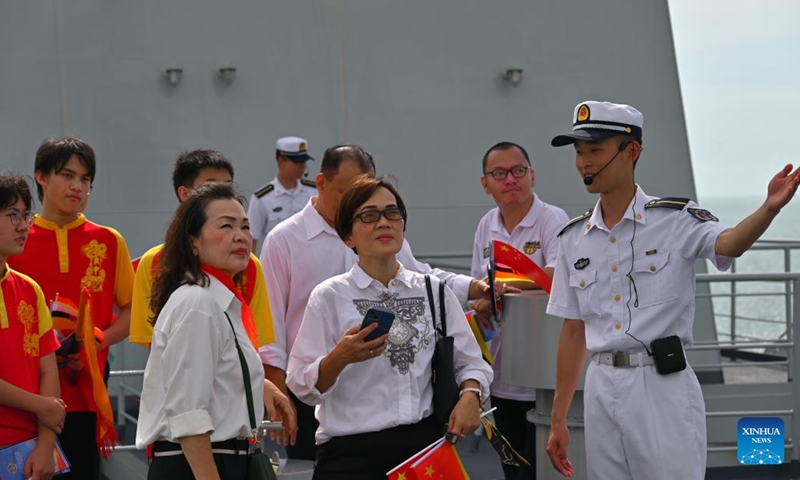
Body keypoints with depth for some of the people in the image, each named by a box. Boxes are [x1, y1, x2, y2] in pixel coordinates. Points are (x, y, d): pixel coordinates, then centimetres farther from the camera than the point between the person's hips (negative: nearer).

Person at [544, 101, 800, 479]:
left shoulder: (676, 220, -5)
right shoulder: (574, 238, 9)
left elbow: (728, 244, -26)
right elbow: (573, 332, 14)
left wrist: (769, 208, -47)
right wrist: (558, 420, 13)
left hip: (662, 385, -5)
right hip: (602, 388, 5)